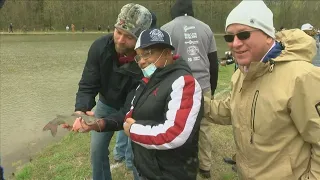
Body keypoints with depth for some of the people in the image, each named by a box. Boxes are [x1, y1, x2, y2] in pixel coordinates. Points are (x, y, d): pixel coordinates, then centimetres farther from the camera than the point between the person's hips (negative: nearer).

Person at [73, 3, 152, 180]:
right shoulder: (100, 47, -24)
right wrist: (81, 110, -37)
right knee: (97, 150, 13)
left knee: (133, 158, 0)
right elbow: (87, 85, -18)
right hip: (106, 103, 4)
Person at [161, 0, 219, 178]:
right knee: (204, 127, 14)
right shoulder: (205, 28, 8)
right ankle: (205, 166, 27)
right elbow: (214, 62, 10)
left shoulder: (167, 29, -3)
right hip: (203, 86, 4)